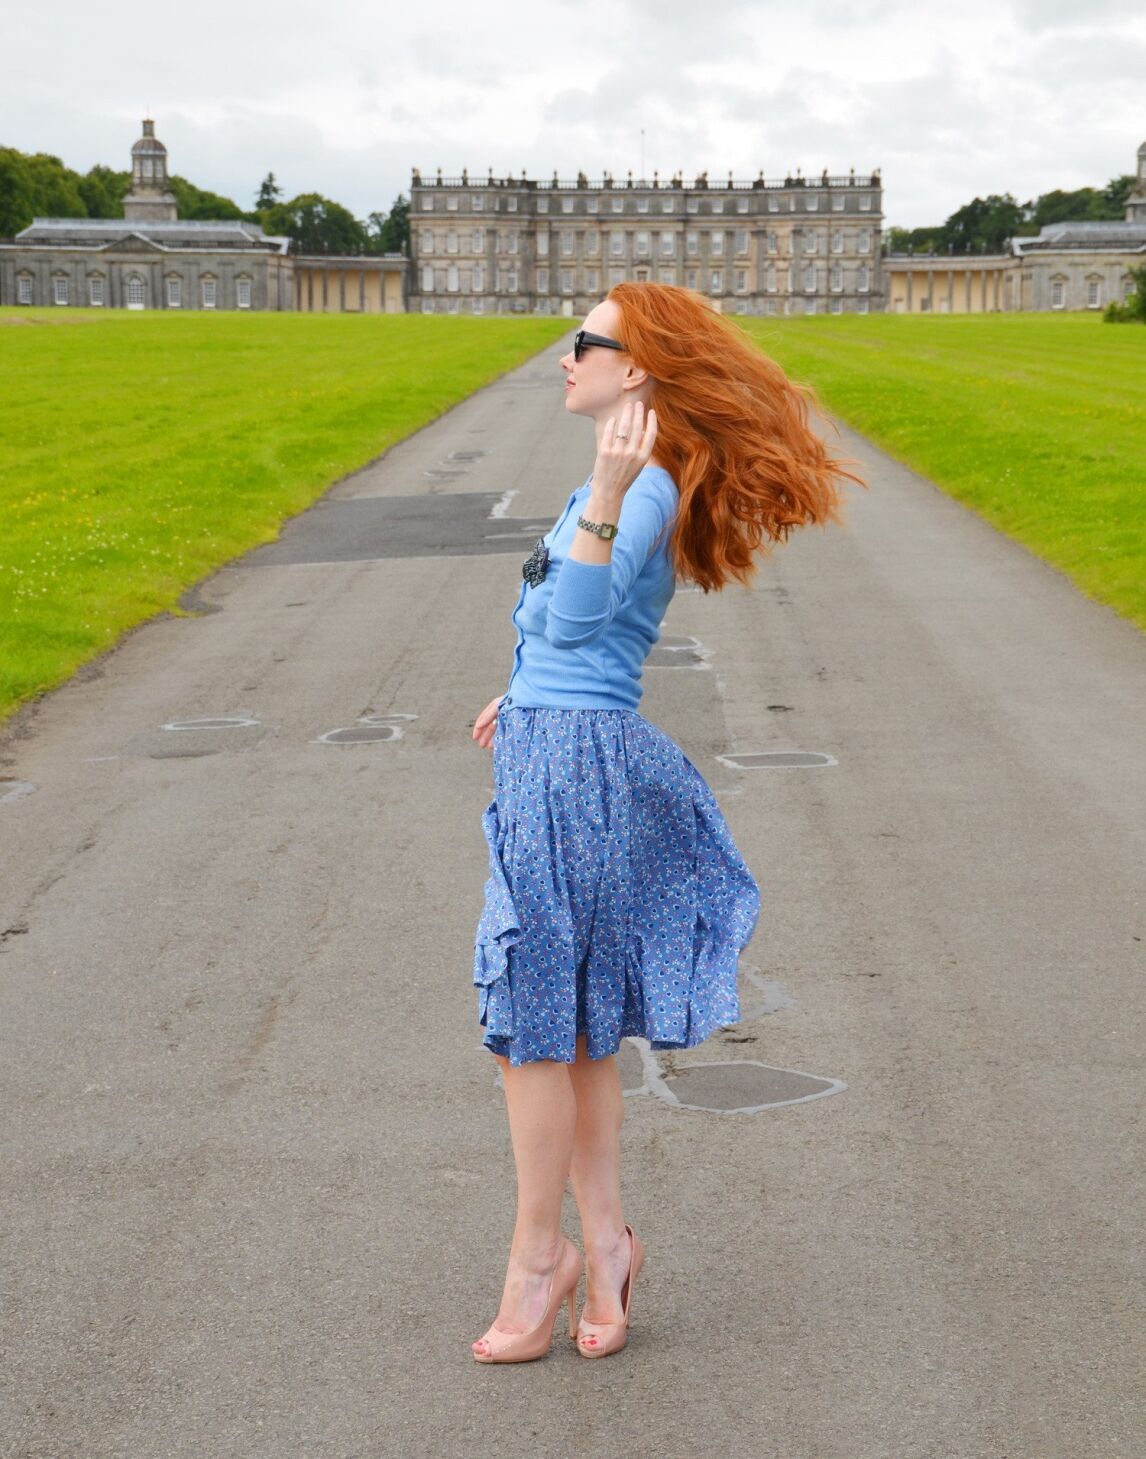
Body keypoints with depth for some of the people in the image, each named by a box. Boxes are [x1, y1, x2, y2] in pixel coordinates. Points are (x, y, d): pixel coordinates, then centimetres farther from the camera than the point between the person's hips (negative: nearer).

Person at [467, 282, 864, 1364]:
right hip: (551, 753, 10)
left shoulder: (649, 486, -13)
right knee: (571, 1029, 13)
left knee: (531, 1024, -2)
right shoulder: (627, 480, 16)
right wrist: (524, 694, 37)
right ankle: (602, 1243, 21)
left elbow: (578, 617, -24)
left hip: (573, 760, -10)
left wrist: (604, 493, -35)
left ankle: (538, 1258, 11)